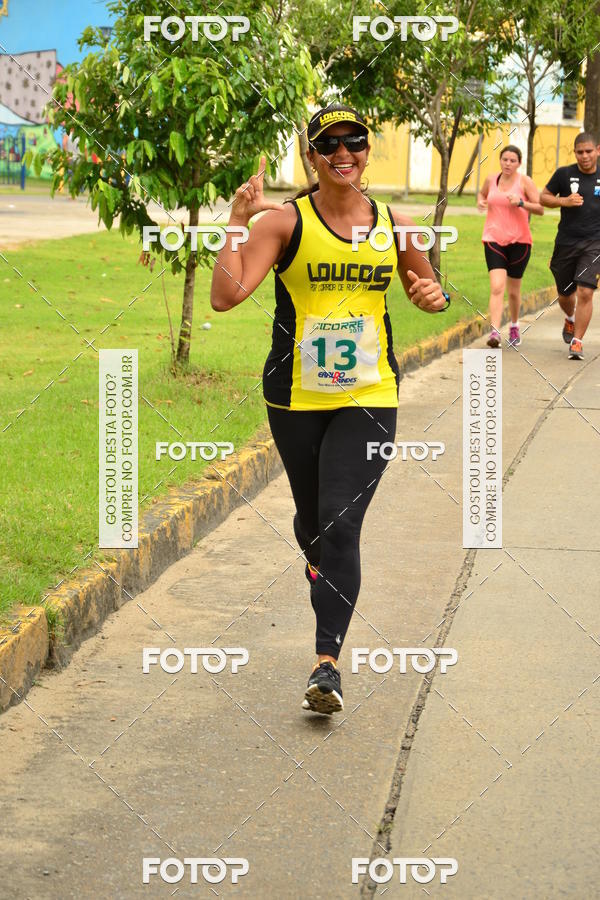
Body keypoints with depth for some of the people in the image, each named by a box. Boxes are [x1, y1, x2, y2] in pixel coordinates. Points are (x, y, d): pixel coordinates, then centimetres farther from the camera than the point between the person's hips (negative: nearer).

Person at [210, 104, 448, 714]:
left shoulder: (394, 227, 3)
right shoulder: (286, 221, -7)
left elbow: (426, 288, 21)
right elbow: (225, 296, -17)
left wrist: (433, 295, -2)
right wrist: (238, 221, -24)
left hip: (369, 397, 0)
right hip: (294, 397, 0)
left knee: (340, 525, -14)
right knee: (311, 519, 16)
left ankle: (327, 662, -13)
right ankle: (321, 573, 52)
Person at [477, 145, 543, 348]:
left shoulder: (524, 182, -4)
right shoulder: (491, 180, 5)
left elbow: (540, 209, -6)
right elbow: (482, 194, 27)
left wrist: (521, 203, -22)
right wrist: (480, 202, 4)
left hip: (519, 241, -1)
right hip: (494, 240, 1)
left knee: (514, 291, 11)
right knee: (496, 287, -16)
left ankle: (514, 326, 37)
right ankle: (494, 332, -23)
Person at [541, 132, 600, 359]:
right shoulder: (564, 174, -1)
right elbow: (544, 197, 6)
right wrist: (564, 201, -12)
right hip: (566, 243, 1)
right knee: (565, 295, 14)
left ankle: (577, 342, -7)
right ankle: (570, 320, 48)